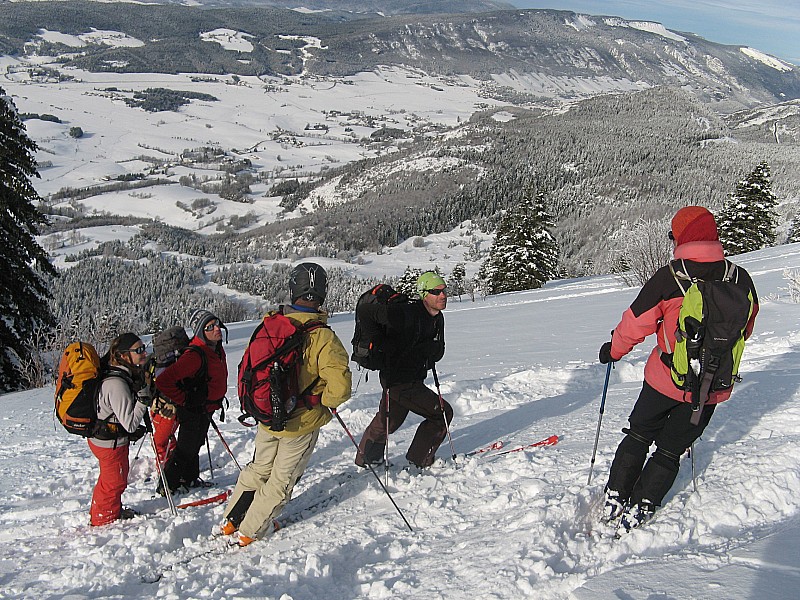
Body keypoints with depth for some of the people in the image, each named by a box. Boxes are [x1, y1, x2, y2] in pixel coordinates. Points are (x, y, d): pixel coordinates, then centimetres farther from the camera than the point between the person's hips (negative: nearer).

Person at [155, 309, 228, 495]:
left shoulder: (218, 349, 0)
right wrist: (184, 400, -23)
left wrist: (218, 399, 17)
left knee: (196, 445, 23)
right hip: (193, 411, -9)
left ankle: (190, 479, 40)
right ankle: (168, 486, 21)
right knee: (186, 448, 4)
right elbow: (163, 381, -34)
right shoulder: (195, 355, -30)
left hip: (206, 409, 9)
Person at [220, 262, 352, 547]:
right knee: (282, 479, 16)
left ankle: (231, 520, 36)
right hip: (302, 422, -4)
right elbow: (340, 387, -29)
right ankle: (250, 531, 24)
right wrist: (325, 401, -8)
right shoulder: (322, 337, -24)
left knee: (258, 468, 27)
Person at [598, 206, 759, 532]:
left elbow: (636, 323, -8)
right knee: (671, 449, 16)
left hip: (666, 379, -2)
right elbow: (745, 328, 10)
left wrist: (613, 349, 10)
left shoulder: (667, 278, -16)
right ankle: (640, 508, 12)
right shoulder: (741, 279, -6)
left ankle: (615, 498, 21)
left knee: (639, 435, 20)